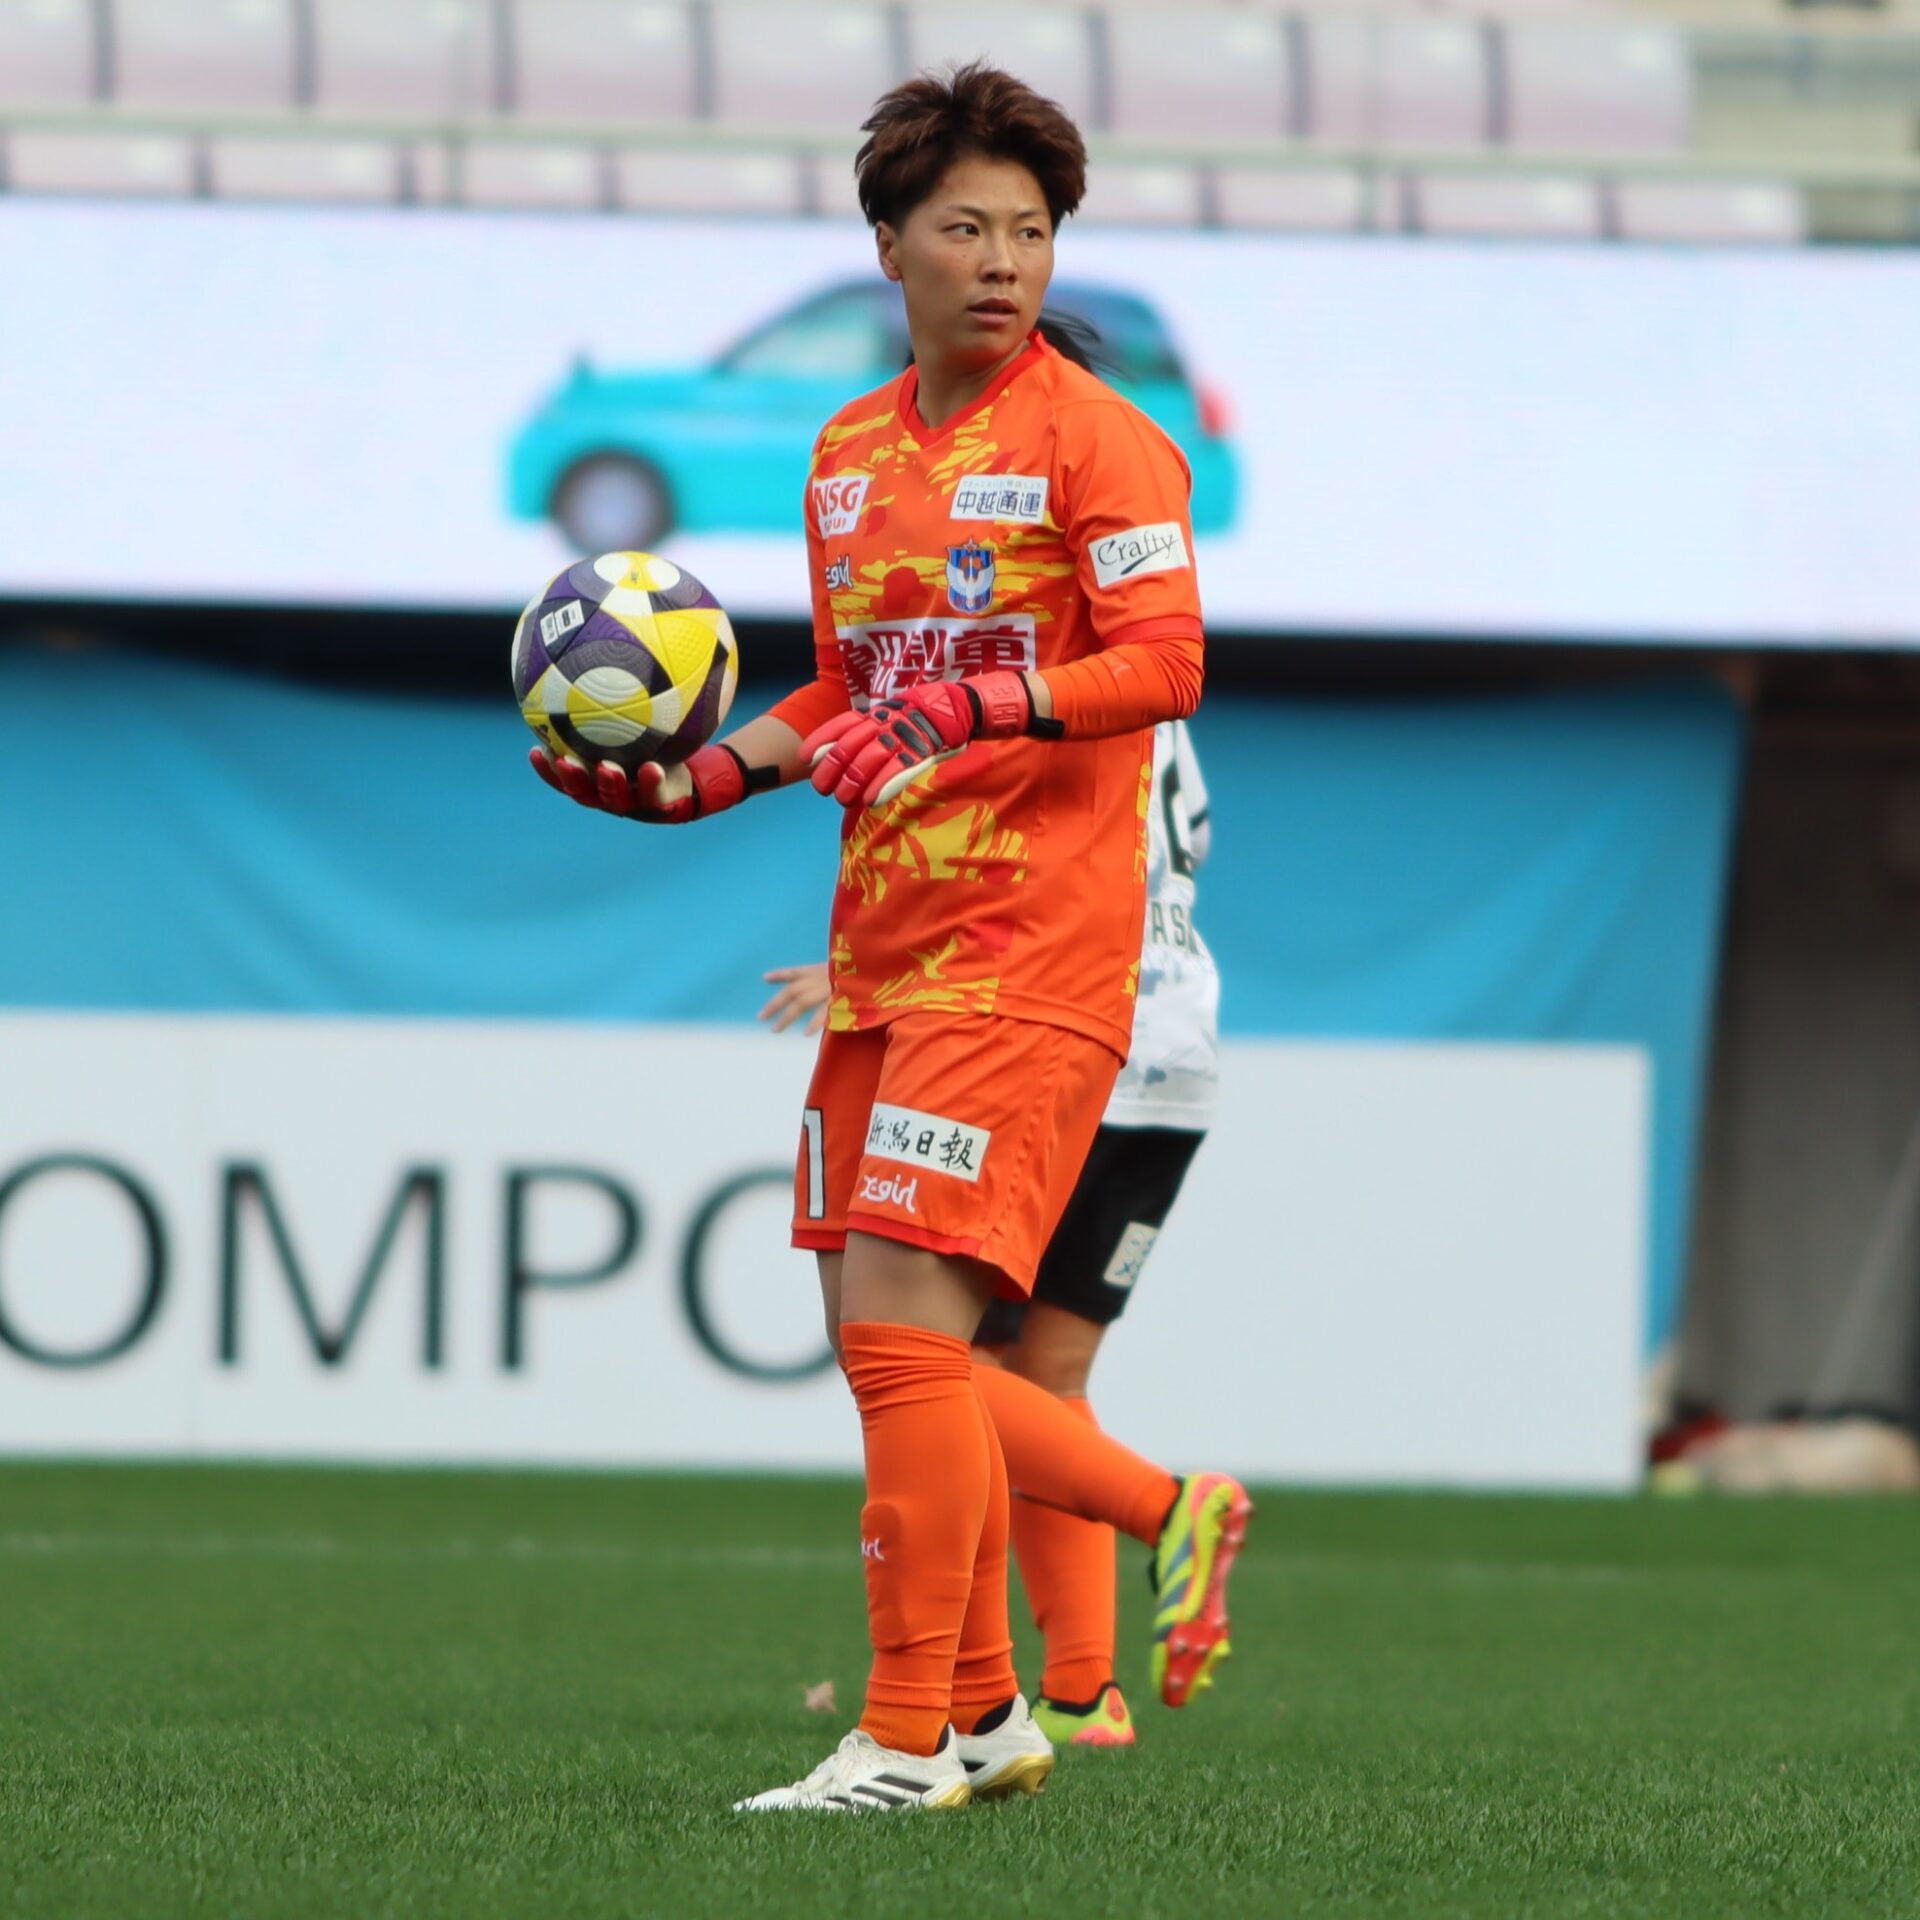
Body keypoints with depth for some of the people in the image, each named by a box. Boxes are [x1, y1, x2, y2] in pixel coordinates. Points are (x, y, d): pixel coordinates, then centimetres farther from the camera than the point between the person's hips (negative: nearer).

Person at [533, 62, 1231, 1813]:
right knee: (877, 1332, 9)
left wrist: (965, 710, -28)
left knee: (903, 1321, -15)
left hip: (1028, 948, -8)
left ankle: (910, 1743, -12)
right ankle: (985, 1708, 21)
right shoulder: (851, 452, 16)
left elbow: (1167, 666, -17)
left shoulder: (1091, 437, -7)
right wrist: (697, 779, 12)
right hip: (882, 948, 8)